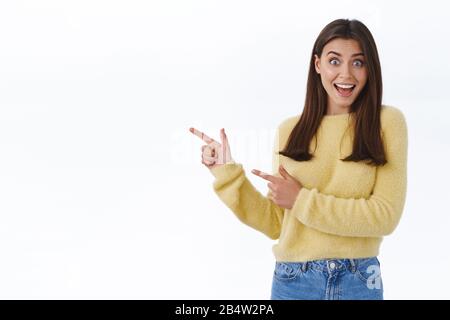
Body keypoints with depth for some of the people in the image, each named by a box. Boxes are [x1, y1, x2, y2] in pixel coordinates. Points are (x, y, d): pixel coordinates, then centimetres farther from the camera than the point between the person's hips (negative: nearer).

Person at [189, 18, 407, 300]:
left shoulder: (387, 122, -4)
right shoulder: (290, 131, 2)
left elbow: (385, 215, -10)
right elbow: (276, 224, 3)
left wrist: (302, 201, -11)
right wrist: (227, 173, -5)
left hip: (360, 283, -1)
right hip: (293, 281, 2)